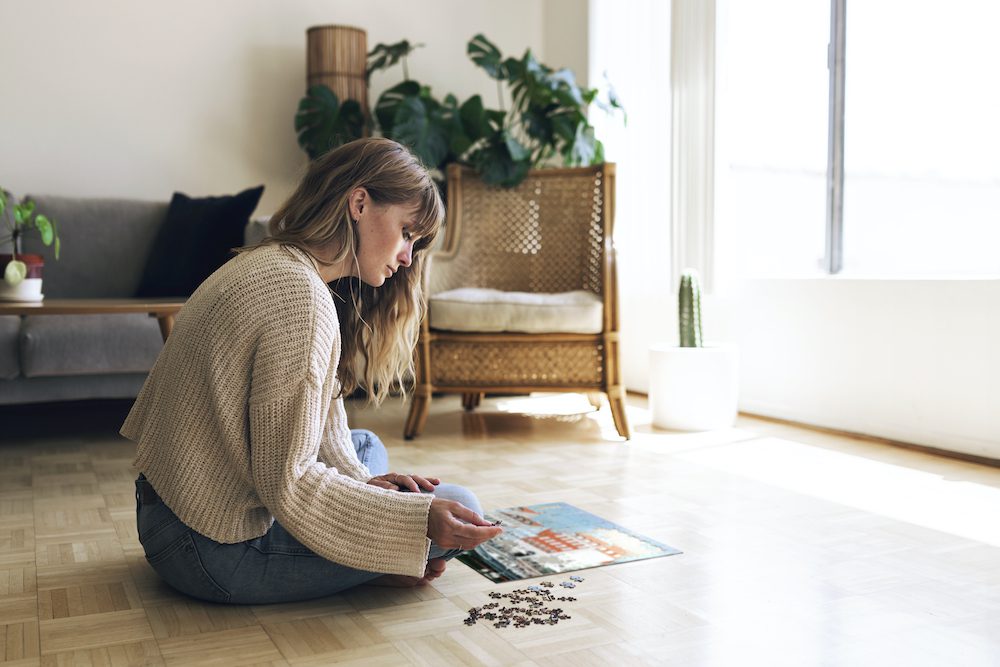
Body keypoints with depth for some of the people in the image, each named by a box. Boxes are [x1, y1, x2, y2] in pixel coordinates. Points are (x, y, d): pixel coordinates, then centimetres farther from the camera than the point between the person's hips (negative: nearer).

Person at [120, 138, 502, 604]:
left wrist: (364, 483, -5)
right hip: (216, 552, -10)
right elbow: (286, 484, -24)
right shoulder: (300, 297, -23)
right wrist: (420, 520, -24)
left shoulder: (267, 265, 10)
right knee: (457, 507, -12)